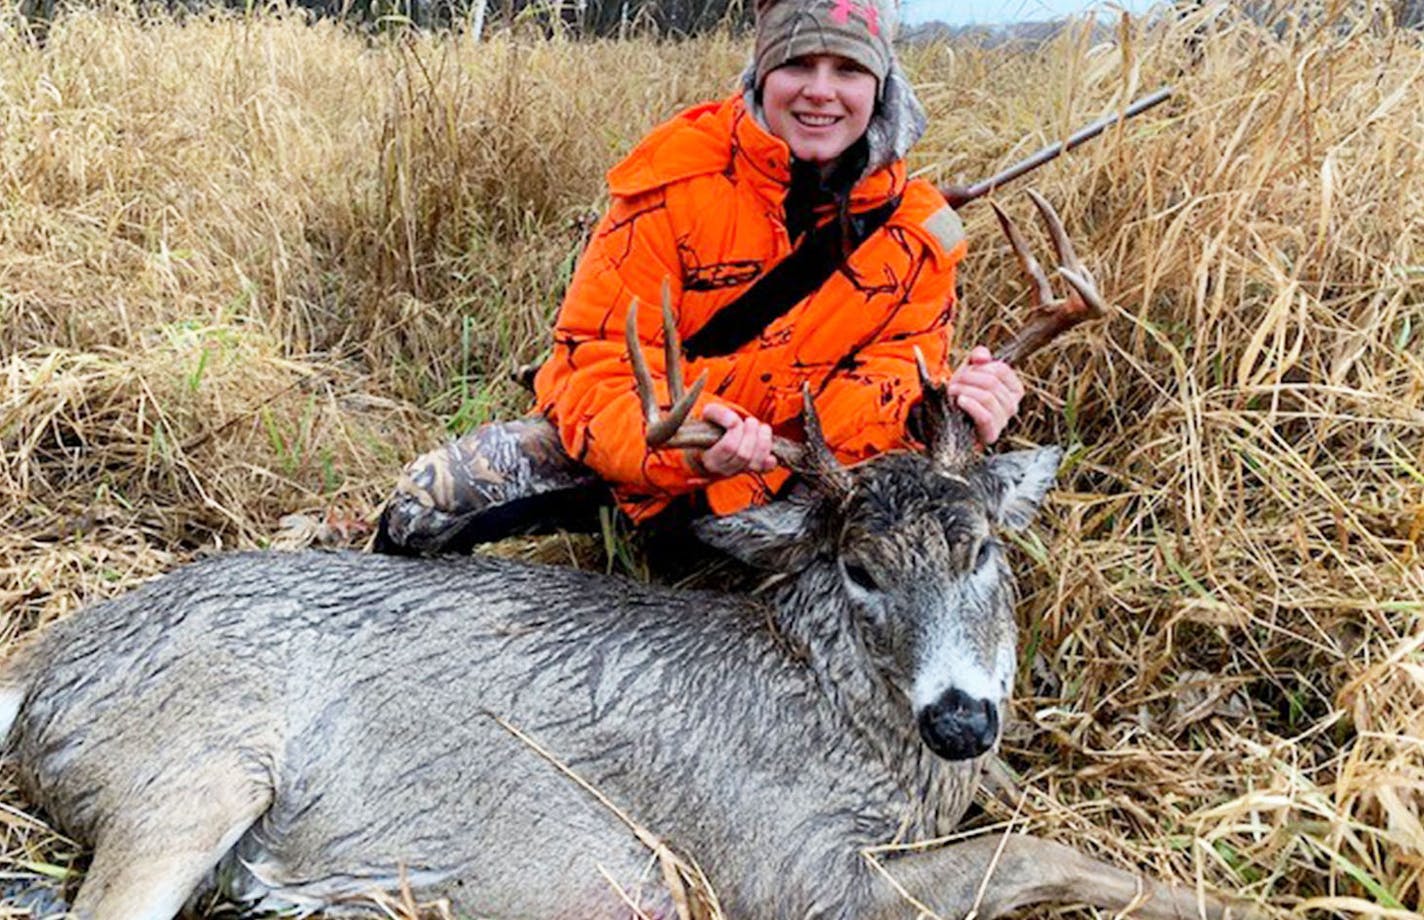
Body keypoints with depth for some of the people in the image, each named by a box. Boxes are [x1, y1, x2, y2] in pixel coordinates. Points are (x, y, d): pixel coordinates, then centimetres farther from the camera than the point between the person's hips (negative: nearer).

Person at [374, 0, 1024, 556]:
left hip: (773, 481, 3)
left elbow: (896, 385, -11)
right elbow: (595, 361, -22)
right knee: (435, 501, -19)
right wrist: (679, 448, -44)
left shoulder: (917, 233, -10)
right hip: (628, 445, -3)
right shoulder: (675, 180, -19)